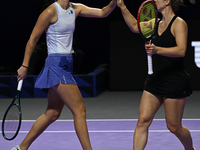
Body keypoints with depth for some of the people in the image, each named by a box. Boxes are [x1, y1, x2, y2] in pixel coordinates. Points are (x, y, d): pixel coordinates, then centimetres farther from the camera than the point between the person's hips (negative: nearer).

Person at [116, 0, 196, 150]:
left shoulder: (179, 23, -10)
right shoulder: (157, 24, 12)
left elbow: (181, 50, -24)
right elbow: (135, 26, 27)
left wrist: (157, 50, -37)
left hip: (175, 82, -7)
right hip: (155, 80, 7)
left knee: (174, 127, 3)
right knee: (143, 120, -5)